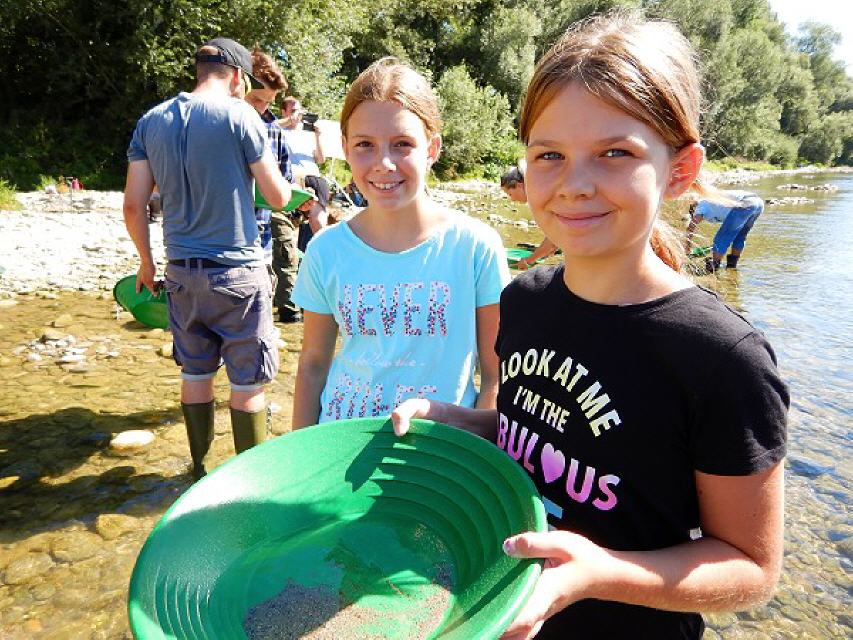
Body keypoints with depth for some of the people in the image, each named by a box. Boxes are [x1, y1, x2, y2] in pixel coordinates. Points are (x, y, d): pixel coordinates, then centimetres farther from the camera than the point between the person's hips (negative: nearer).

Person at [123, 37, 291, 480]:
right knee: (247, 382, 6)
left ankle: (200, 469, 31)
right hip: (237, 272, -5)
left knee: (195, 373, 17)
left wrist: (146, 260, 18)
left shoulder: (151, 122, 7)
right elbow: (278, 198, -5)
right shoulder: (239, 114, -8)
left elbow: (133, 206, 6)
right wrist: (295, 187, 17)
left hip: (182, 272, 6)